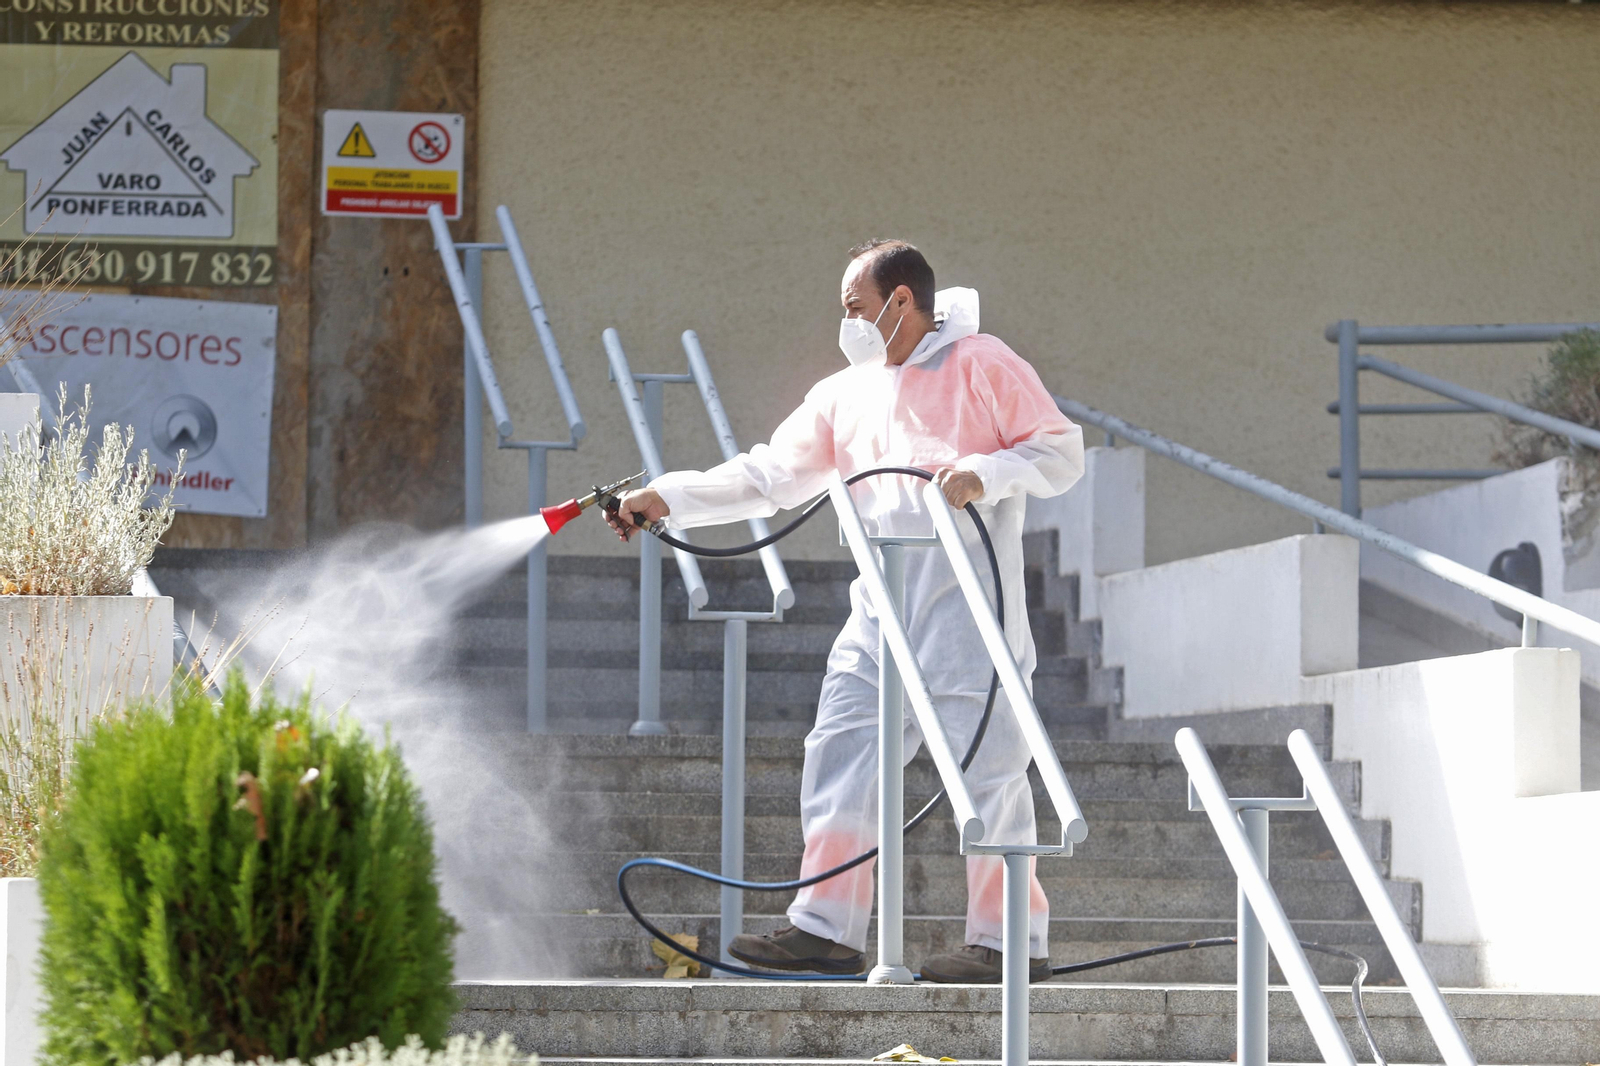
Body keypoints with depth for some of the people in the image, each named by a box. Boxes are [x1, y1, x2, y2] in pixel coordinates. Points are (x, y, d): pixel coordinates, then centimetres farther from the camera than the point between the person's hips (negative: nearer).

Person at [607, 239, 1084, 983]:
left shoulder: (981, 365, 0)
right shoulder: (843, 394, 18)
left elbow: (1062, 451, -3)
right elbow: (772, 475, 13)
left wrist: (983, 474, -18)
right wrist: (667, 499, 4)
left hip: (968, 609, -7)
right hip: (880, 614, 7)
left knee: (985, 770, -6)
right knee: (841, 758, 4)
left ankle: (1013, 941, -1)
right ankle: (827, 929, 9)